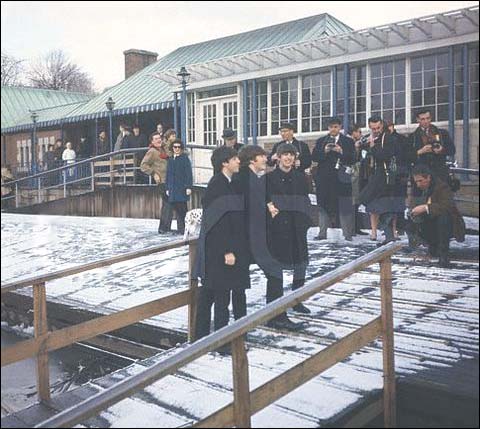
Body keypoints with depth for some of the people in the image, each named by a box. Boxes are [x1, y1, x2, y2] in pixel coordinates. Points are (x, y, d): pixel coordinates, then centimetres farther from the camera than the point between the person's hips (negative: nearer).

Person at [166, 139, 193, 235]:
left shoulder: (185, 158, -3)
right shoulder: (170, 159, 13)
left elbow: (188, 173, -8)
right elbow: (168, 174, 17)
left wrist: (188, 187, -14)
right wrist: (167, 188, 14)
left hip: (182, 188, -5)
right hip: (173, 188, 5)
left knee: (182, 208, -5)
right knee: (176, 209, 5)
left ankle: (183, 229, 1)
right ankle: (180, 228, 11)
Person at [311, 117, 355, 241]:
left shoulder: (348, 141, 8)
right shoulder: (320, 141, 14)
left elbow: (353, 158, -1)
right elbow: (314, 157, 4)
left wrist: (341, 151, -15)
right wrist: (324, 151, -12)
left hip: (341, 178, -2)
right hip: (324, 178, 2)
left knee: (344, 207, -3)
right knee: (323, 206, 6)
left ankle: (348, 234, 2)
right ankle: (322, 233, 12)